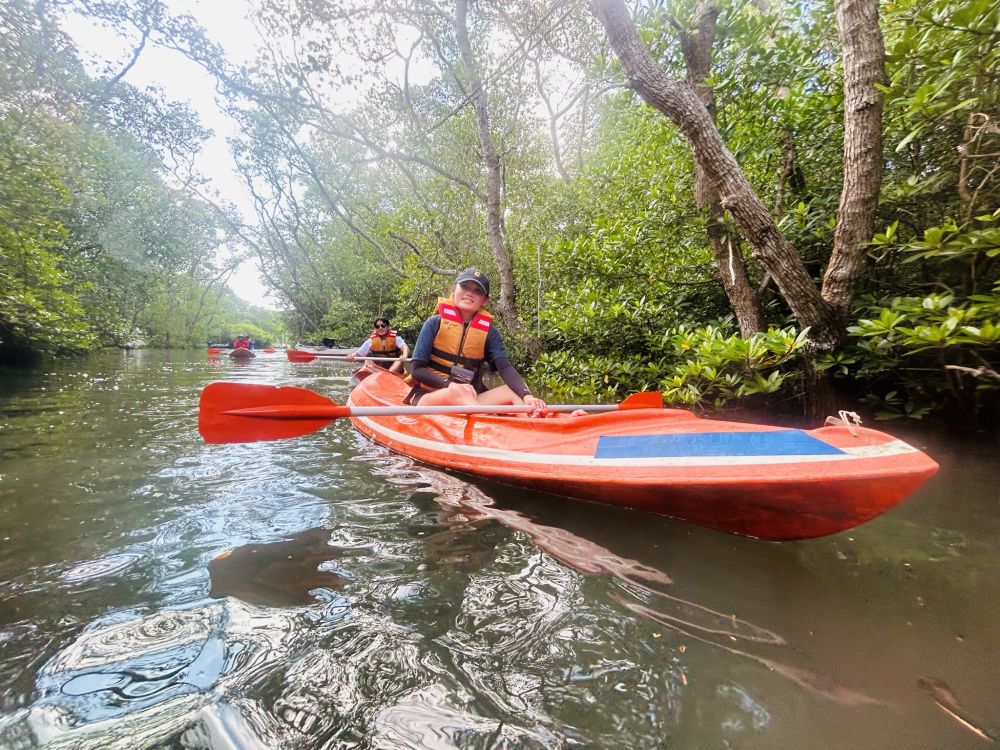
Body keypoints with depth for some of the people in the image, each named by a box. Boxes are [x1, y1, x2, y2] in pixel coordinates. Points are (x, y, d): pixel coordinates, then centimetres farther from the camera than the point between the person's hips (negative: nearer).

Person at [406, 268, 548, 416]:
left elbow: (505, 367, -11)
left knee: (513, 392, -20)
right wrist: (450, 384, -24)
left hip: (469, 401, 3)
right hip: (428, 397, -3)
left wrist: (526, 396, -31)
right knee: (457, 392, -35)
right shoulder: (436, 322, -2)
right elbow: (417, 369, -7)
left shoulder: (489, 332, 4)